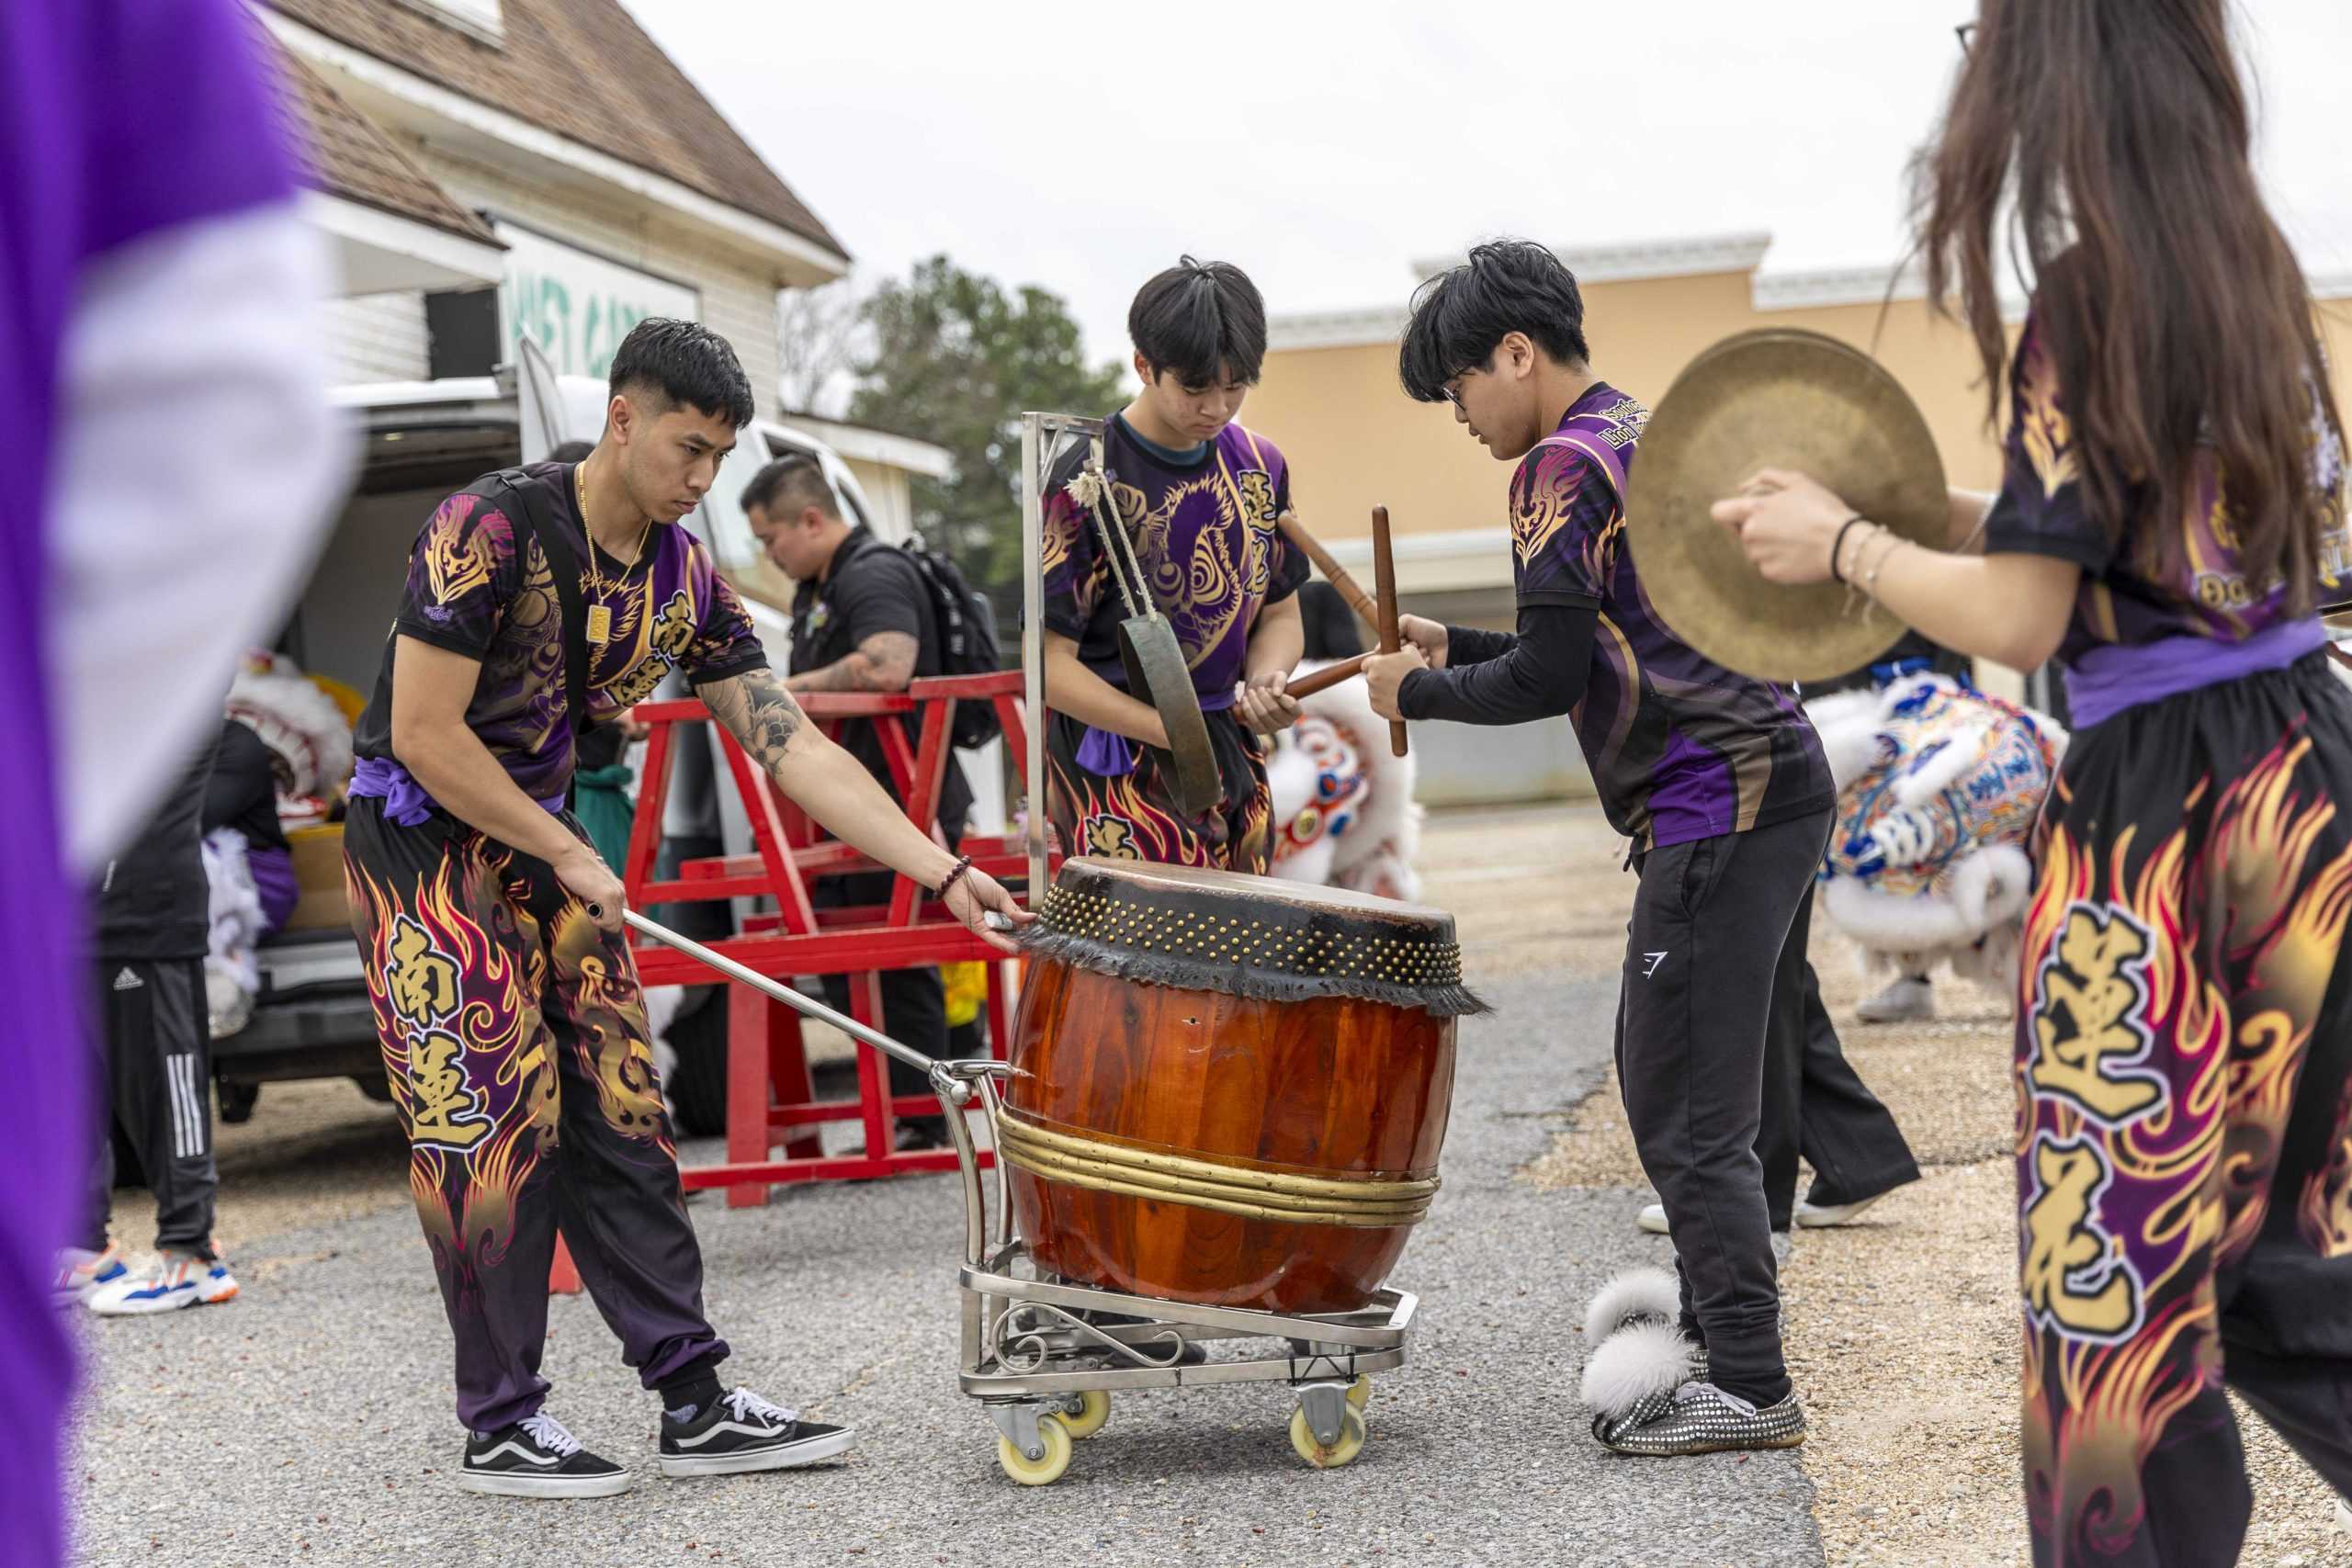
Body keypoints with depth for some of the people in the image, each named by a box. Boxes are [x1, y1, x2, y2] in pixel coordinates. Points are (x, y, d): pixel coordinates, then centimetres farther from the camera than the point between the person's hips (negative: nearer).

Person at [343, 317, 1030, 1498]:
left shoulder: (684, 583, 0)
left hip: (539, 839, 7)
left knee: (616, 1107, 3)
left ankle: (694, 1400, 6)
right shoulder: (493, 529, -20)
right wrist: (571, 861, -14)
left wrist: (945, 875, -11)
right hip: (420, 835, -7)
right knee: (493, 1113, -8)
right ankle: (499, 1425, 2)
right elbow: (424, 735, -21)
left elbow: (795, 750, -3)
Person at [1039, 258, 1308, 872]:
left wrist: (1264, 681, -5)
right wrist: (1172, 730, -22)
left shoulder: (1260, 466, 7)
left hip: (1233, 753, 6)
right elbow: (1050, 664, -13)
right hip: (1117, 764, -6)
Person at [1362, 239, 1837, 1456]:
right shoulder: (1645, 437, 21)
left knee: (1686, 1112, -6)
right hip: (1768, 791, 10)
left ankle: (1751, 1390, -2)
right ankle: (1711, 1335, 25)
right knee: (1666, 1082, 17)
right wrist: (1457, 650, 23)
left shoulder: (1564, 467, -10)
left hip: (1718, 809, -10)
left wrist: (1421, 694, 3)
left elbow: (1550, 681, -13)